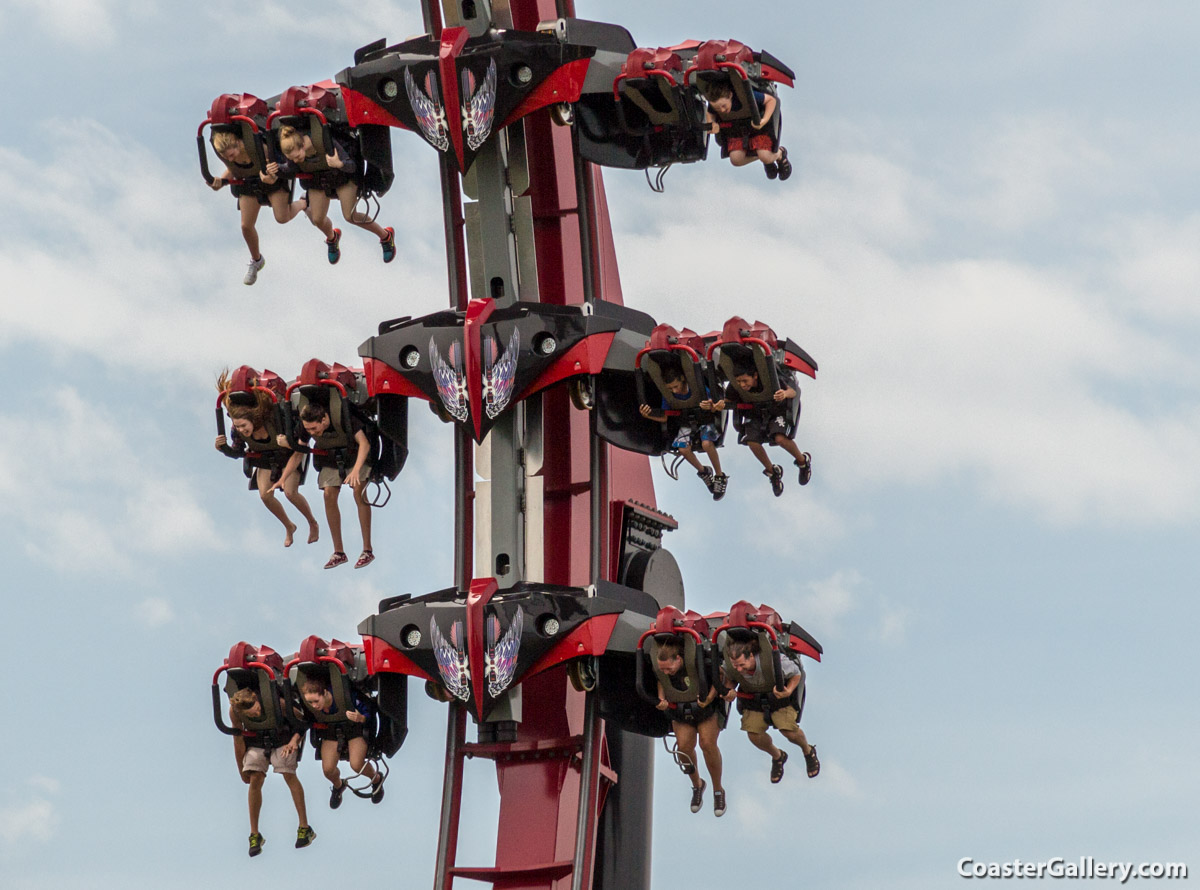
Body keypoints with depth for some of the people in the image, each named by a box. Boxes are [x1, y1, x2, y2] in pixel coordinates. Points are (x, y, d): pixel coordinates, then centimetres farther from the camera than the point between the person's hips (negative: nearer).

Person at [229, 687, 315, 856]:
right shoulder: (234, 711, -27)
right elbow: (238, 740, -12)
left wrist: (294, 740, -35)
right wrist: (241, 770, -4)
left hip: (281, 737, -2)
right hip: (256, 740, 2)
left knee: (289, 775, -16)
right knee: (255, 779, -13)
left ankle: (305, 828, -6)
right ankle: (254, 835, -2)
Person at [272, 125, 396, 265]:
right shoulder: (291, 148, -30)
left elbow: (352, 166, -32)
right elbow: (293, 170, -8)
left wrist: (340, 164, -54)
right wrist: (278, 168, -29)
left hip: (343, 175, -4)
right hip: (317, 179, 4)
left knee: (349, 215, -9)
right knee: (317, 218, 1)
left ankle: (386, 236, 16)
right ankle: (332, 238, 38)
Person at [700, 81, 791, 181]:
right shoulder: (714, 102, -26)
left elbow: (771, 100, -25)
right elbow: (709, 114, -2)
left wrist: (764, 120, -38)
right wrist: (711, 124, -25)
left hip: (757, 126, -4)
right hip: (736, 129, 4)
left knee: (765, 157, -21)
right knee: (736, 160, -17)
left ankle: (780, 154, 19)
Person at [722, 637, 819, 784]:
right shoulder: (731, 667, -29)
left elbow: (796, 673, -18)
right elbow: (730, 679, -2)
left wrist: (788, 692, -35)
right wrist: (730, 691, -26)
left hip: (780, 695, -3)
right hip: (754, 699, 3)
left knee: (789, 730, -17)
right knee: (754, 734, -10)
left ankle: (808, 751, 21)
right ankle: (777, 757, 25)